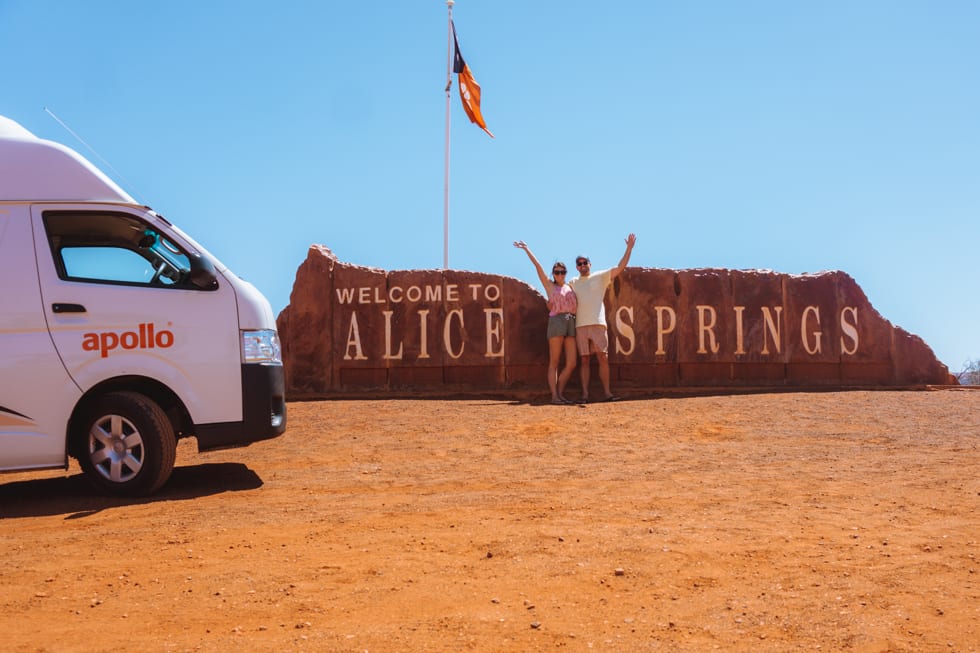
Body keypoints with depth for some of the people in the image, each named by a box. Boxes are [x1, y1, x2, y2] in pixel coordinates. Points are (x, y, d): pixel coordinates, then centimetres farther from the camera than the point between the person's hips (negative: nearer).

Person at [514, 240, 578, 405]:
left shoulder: (570, 288, 21)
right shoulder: (549, 285, 11)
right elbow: (537, 265, 8)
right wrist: (526, 249, 8)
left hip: (570, 324, 5)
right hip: (556, 322, -5)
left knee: (571, 363, -3)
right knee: (554, 362, -5)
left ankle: (560, 393, 9)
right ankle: (554, 396, -6)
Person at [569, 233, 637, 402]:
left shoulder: (600, 277, 9)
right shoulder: (573, 283, 16)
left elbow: (620, 268, 2)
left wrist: (629, 248, -6)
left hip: (598, 324, -1)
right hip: (580, 325, 1)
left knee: (603, 358, -3)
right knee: (584, 360, 2)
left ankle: (608, 393, 0)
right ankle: (585, 394, 4)